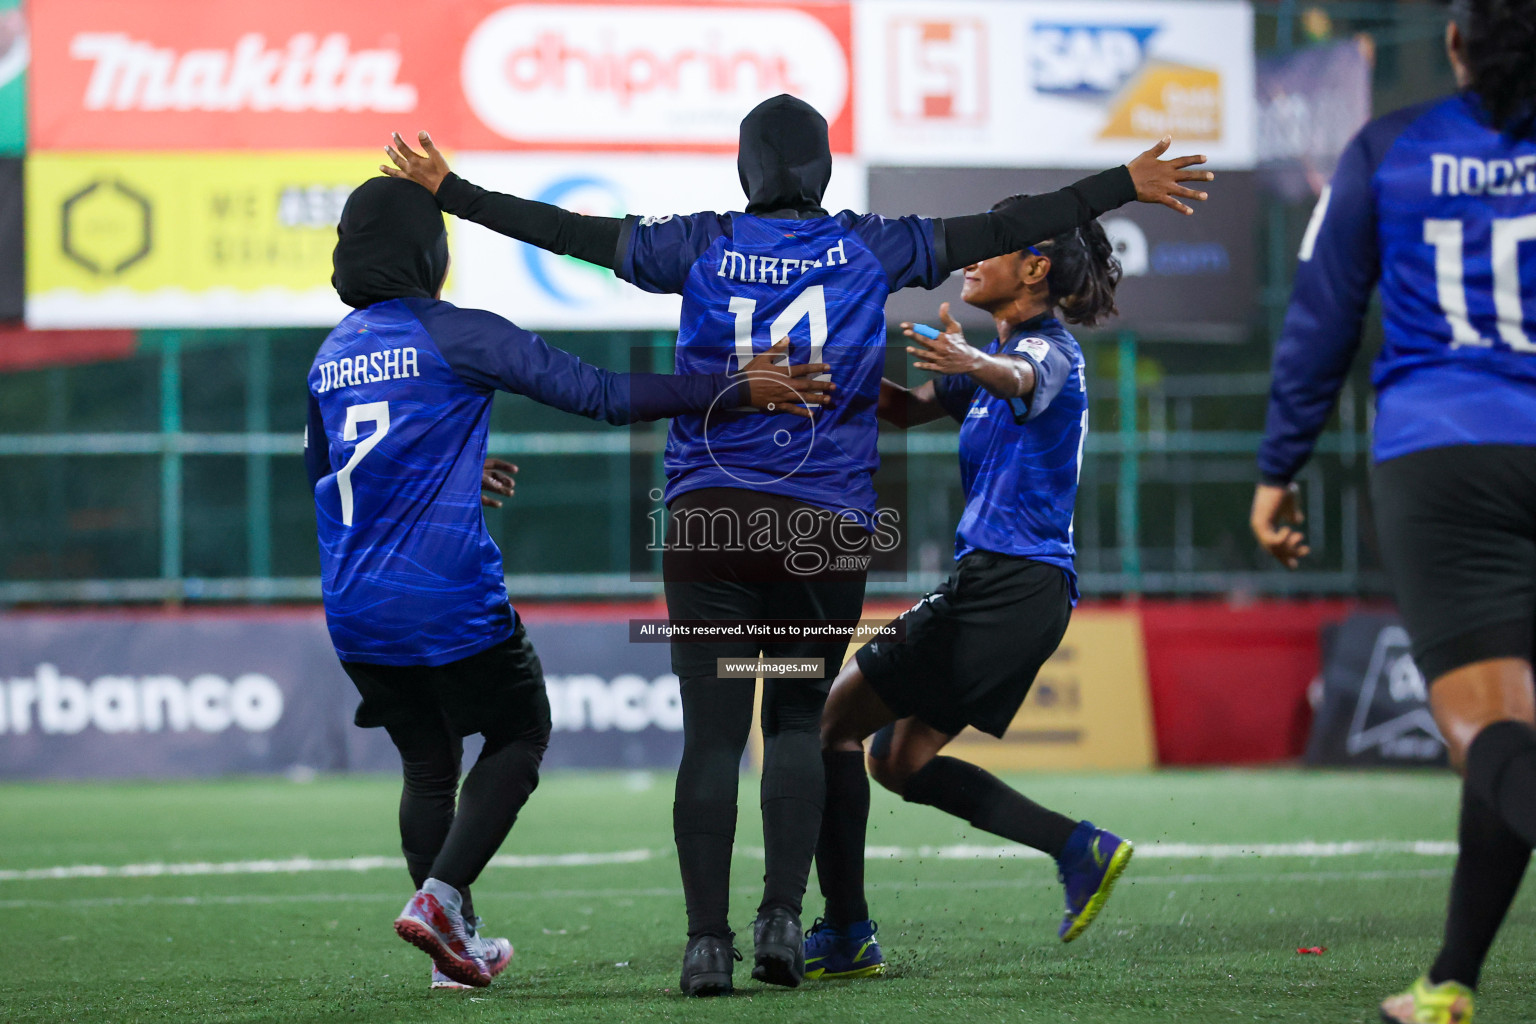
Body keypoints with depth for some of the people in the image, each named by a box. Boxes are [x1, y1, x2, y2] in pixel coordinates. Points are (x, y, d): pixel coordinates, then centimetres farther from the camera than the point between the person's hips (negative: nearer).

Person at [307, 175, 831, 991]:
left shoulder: (330, 356, 11)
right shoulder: (458, 336, -9)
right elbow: (601, 395, -14)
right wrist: (734, 389, -13)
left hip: (355, 615, 6)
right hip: (446, 602, -6)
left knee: (427, 763, 19)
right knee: (518, 734, 13)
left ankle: (455, 946, 15)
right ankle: (441, 893, -5)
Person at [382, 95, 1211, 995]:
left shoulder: (704, 246, 5)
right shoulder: (868, 248, 5)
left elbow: (571, 233, 9)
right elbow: (997, 232, 8)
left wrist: (449, 192, 19)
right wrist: (1127, 186, 16)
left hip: (708, 519, 0)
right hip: (827, 529, 0)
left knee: (713, 733, -1)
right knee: (798, 720, 13)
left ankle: (708, 937, -6)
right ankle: (784, 916, -2)